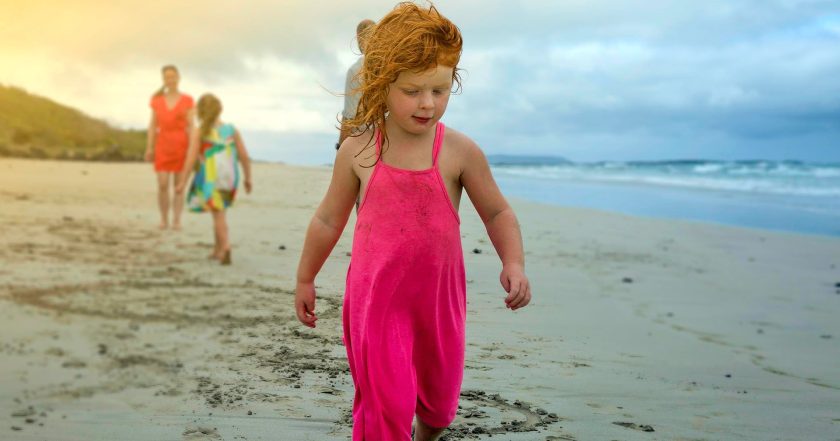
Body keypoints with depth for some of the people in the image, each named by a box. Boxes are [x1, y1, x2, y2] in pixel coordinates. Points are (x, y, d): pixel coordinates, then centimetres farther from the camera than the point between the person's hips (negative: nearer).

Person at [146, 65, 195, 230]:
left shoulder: (187, 100, 1)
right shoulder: (157, 100, 7)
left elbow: (190, 126, -2)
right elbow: (153, 125, 7)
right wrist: (149, 148, 1)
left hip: (181, 145, -1)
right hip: (163, 146, 1)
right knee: (163, 185, -7)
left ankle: (177, 221, 6)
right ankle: (164, 219, 8)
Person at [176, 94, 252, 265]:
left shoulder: (199, 134, -8)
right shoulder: (232, 130, 2)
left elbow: (191, 159, -13)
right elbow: (244, 156, 1)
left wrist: (182, 182, -8)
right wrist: (248, 178, 12)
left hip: (210, 180, -4)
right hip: (229, 179, 4)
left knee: (218, 215, 1)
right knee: (218, 213, 22)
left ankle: (225, 248, -17)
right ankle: (217, 249, 29)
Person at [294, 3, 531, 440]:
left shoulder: (460, 151, -9)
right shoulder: (357, 150, -7)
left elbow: (497, 212, 2)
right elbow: (328, 219, 6)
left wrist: (513, 263, -15)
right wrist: (305, 279, 13)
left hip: (439, 294, 2)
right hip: (375, 295, -1)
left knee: (439, 396, 20)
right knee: (385, 402, -9)